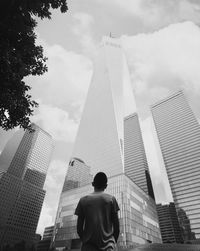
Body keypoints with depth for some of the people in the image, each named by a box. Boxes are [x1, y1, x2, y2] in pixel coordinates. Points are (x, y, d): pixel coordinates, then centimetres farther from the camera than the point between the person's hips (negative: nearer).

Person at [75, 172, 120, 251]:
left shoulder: (83, 200, 5)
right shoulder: (111, 199, 2)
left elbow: (79, 227, 7)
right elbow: (116, 224, 3)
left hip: (89, 245, 1)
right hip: (106, 243, -1)